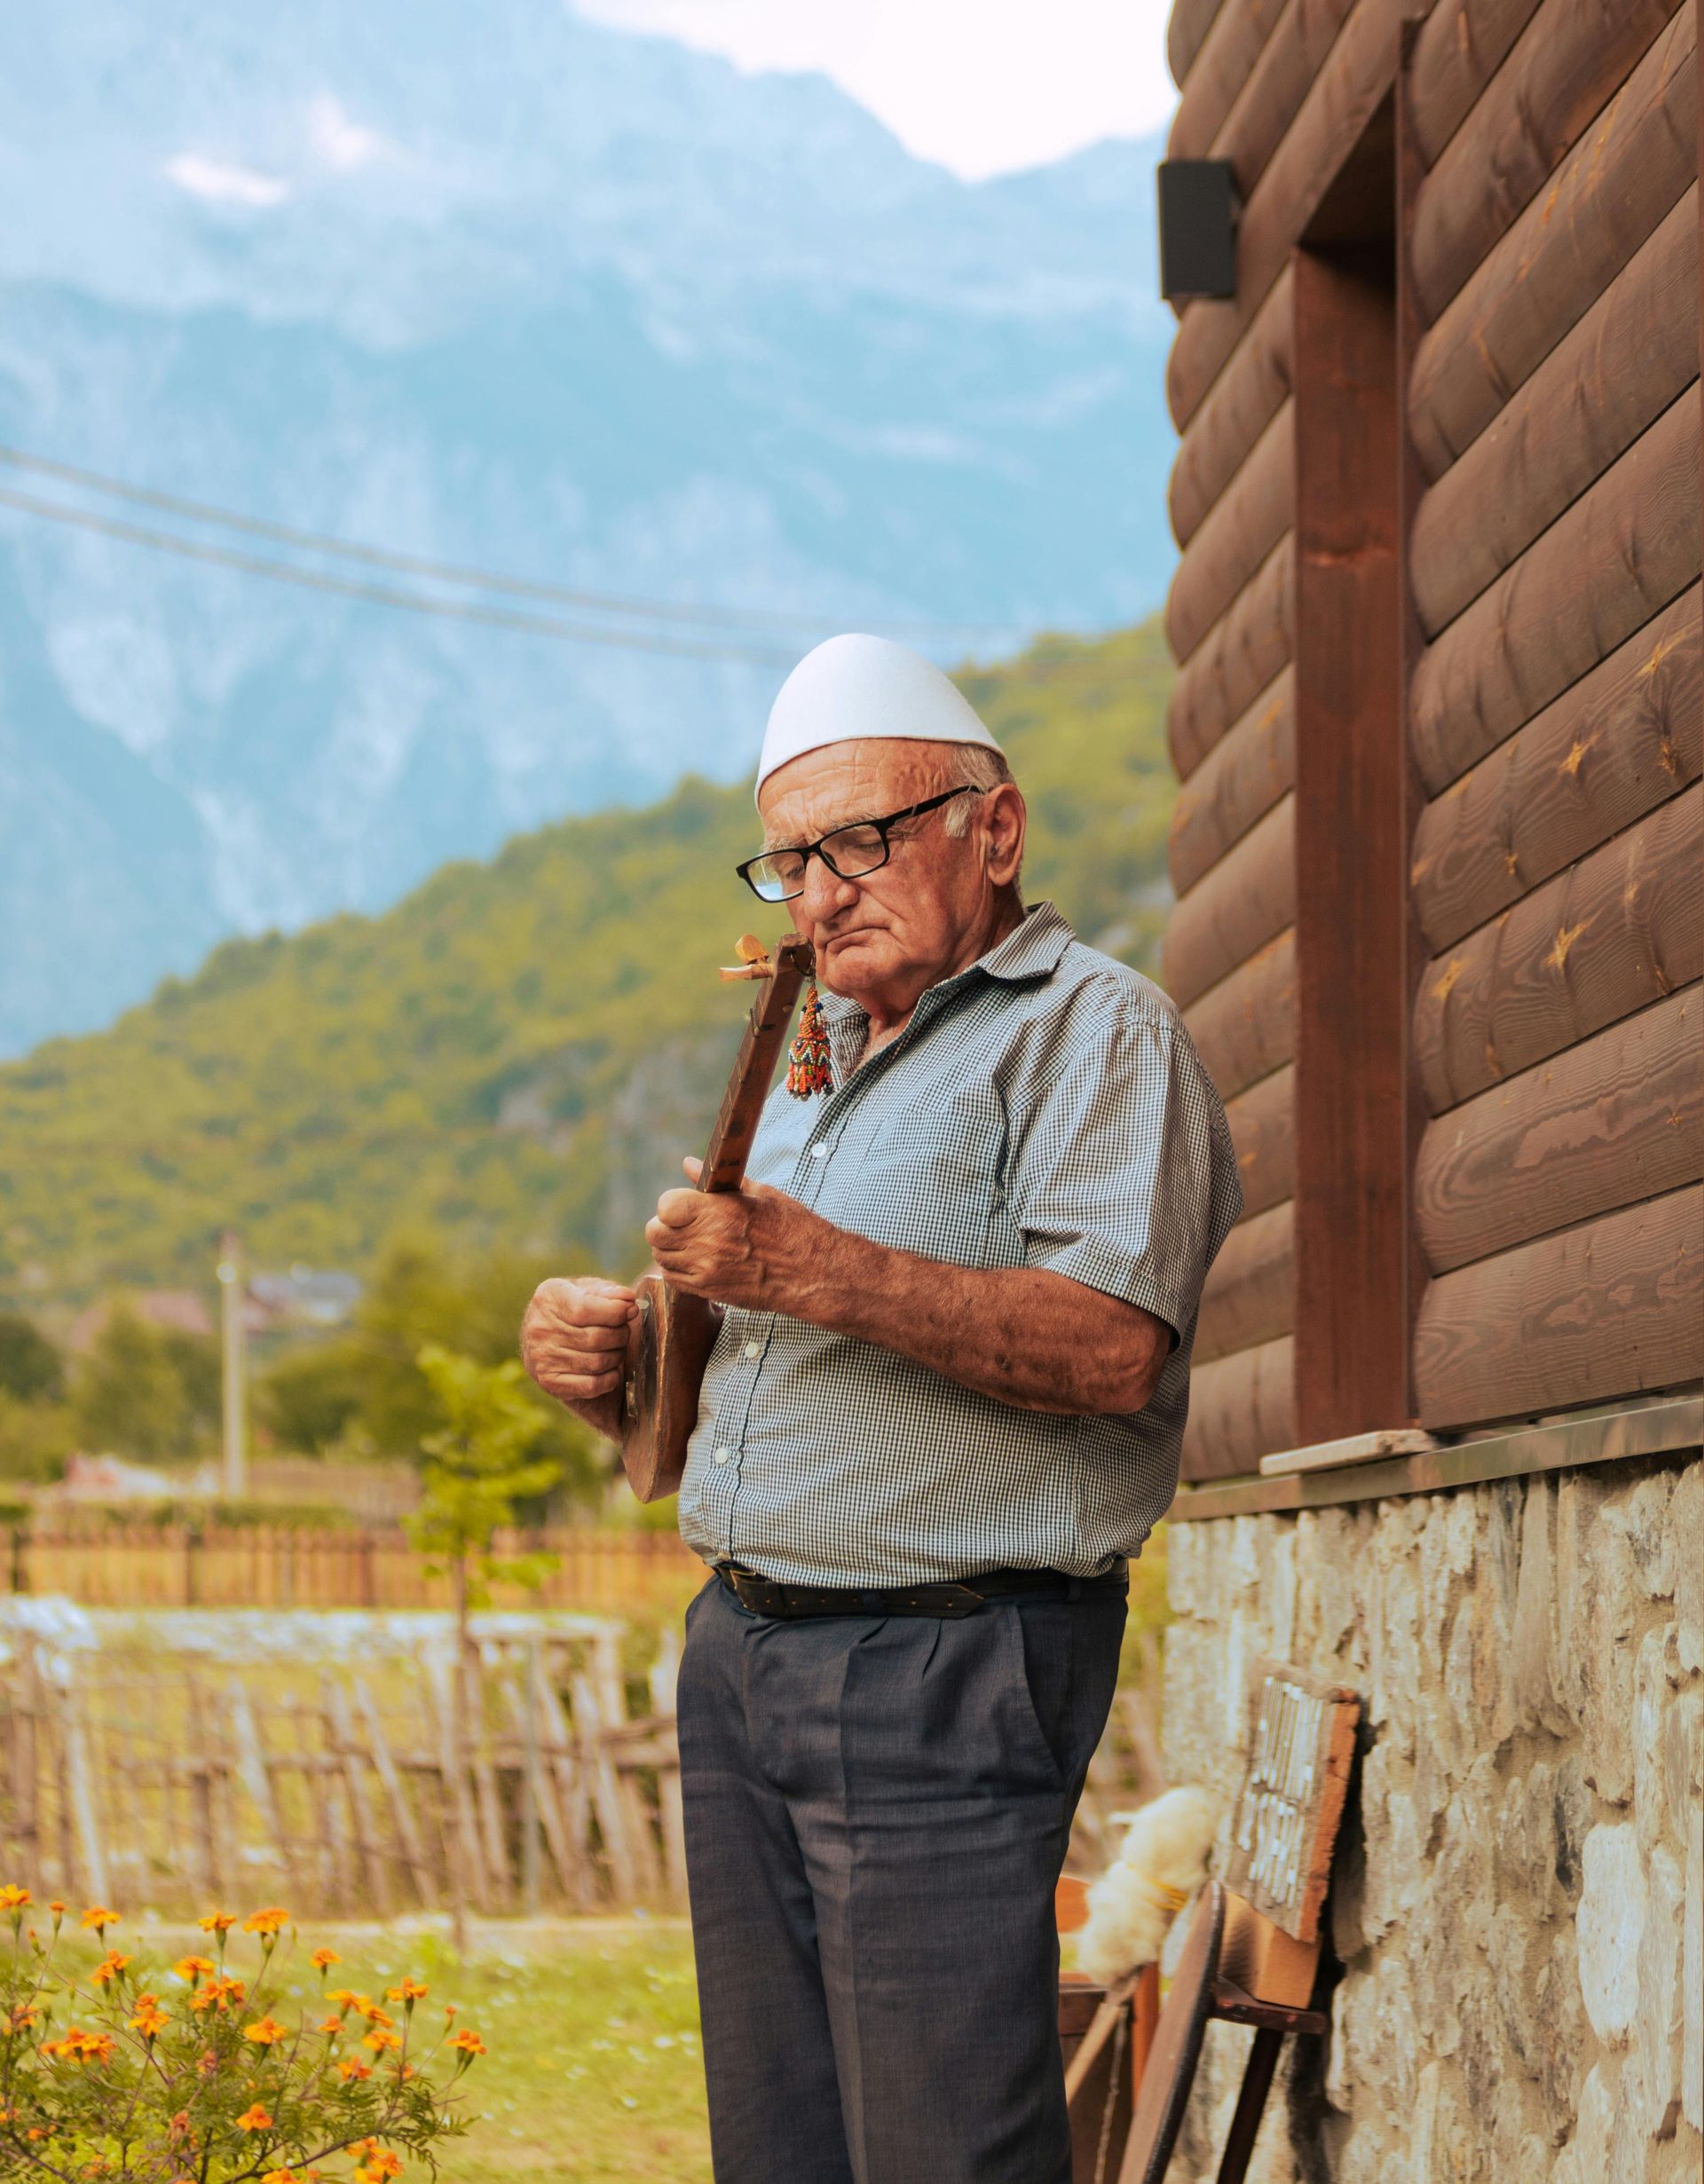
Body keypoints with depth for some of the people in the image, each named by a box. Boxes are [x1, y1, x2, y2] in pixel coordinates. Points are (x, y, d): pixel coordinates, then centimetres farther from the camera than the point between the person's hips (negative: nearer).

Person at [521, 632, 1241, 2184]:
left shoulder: (1093, 1029, -4)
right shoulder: (816, 1076, 24)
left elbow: (1111, 1350, -20)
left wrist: (819, 1274, -26)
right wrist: (606, 1366, 4)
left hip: (946, 1664, -8)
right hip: (739, 1651, 8)